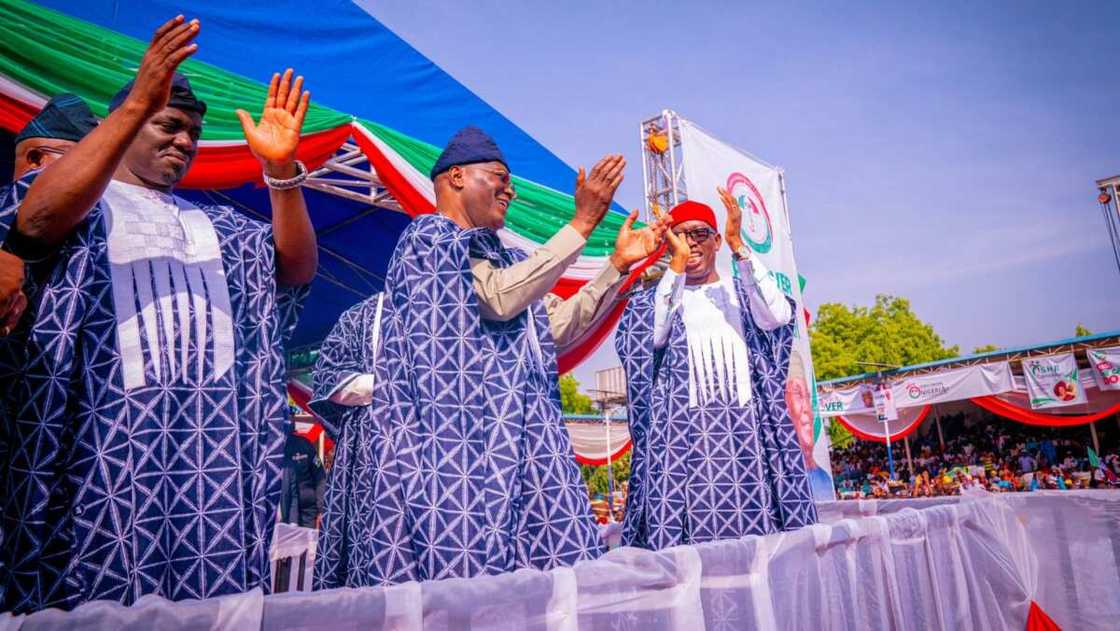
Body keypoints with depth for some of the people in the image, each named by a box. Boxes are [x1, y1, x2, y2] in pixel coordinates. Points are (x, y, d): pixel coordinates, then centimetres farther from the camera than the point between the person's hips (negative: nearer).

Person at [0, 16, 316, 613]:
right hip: (103, 429, -3)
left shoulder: (215, 223, 22)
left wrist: (280, 170, -6)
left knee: (211, 603, 0)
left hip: (212, 437, 3)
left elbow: (297, 267, 8)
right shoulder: (79, 196, 12)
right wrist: (136, 104, -17)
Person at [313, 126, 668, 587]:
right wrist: (581, 224, -13)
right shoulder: (428, 235, 0)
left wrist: (618, 264, 11)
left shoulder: (504, 260, 24)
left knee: (547, 560, 0)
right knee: (461, 557, -10)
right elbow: (501, 298, -15)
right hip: (453, 434, -7)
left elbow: (560, 327, 17)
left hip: (513, 440, 8)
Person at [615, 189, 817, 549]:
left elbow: (778, 316, -7)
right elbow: (653, 337, -10)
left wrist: (738, 246, -12)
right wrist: (677, 263, -13)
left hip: (747, 432, 2)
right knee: (690, 548, -7)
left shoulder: (745, 293, 16)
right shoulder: (656, 299, 13)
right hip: (684, 437, -1)